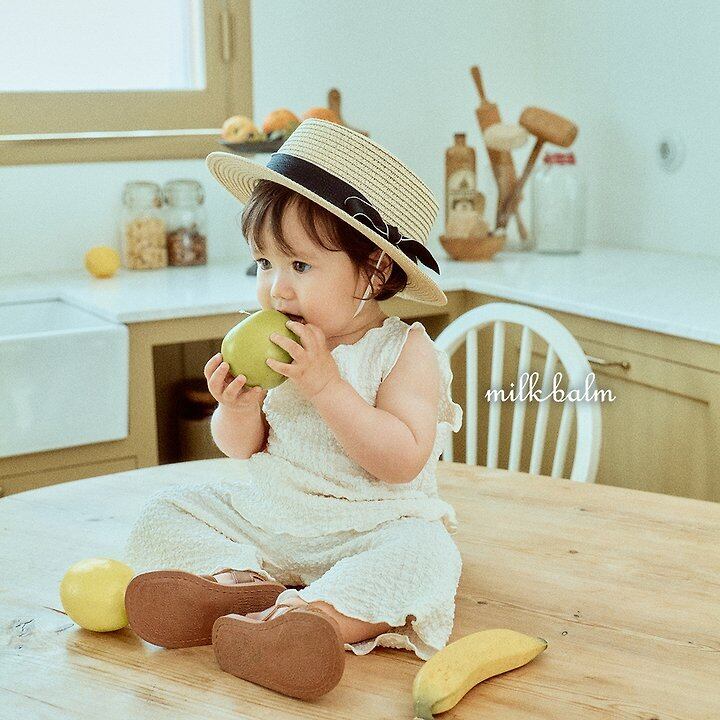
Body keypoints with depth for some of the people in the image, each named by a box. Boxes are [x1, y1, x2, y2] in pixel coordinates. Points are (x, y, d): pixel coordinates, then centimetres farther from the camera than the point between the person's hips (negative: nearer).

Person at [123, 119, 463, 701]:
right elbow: (244, 448, 10)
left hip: (369, 527, -5)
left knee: (421, 552, -33)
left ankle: (312, 615, -46)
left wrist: (325, 386, -29)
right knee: (166, 515, -5)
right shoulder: (274, 344, 1)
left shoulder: (405, 351, -13)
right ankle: (246, 581, -25)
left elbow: (403, 460, -25)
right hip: (264, 514, 5)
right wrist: (239, 410, -15)